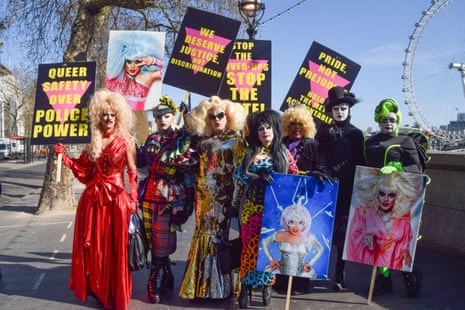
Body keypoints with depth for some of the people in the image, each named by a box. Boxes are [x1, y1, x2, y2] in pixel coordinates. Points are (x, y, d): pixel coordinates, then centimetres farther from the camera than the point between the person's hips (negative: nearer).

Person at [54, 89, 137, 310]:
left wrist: (133, 199, -8)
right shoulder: (94, 142, 10)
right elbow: (84, 170, 10)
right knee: (92, 244, 9)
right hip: (93, 196, 4)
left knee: (114, 246, 2)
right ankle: (95, 287, 27)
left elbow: (132, 173, -2)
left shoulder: (126, 141, -1)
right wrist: (64, 156, 2)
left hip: (116, 198, -4)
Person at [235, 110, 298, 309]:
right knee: (250, 244, 0)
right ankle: (246, 287, 8)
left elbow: (294, 176, 5)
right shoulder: (249, 152, 4)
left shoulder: (283, 152, 6)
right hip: (252, 206, 0)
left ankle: (267, 285, 17)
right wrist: (258, 178, -19)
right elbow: (239, 174, -4)